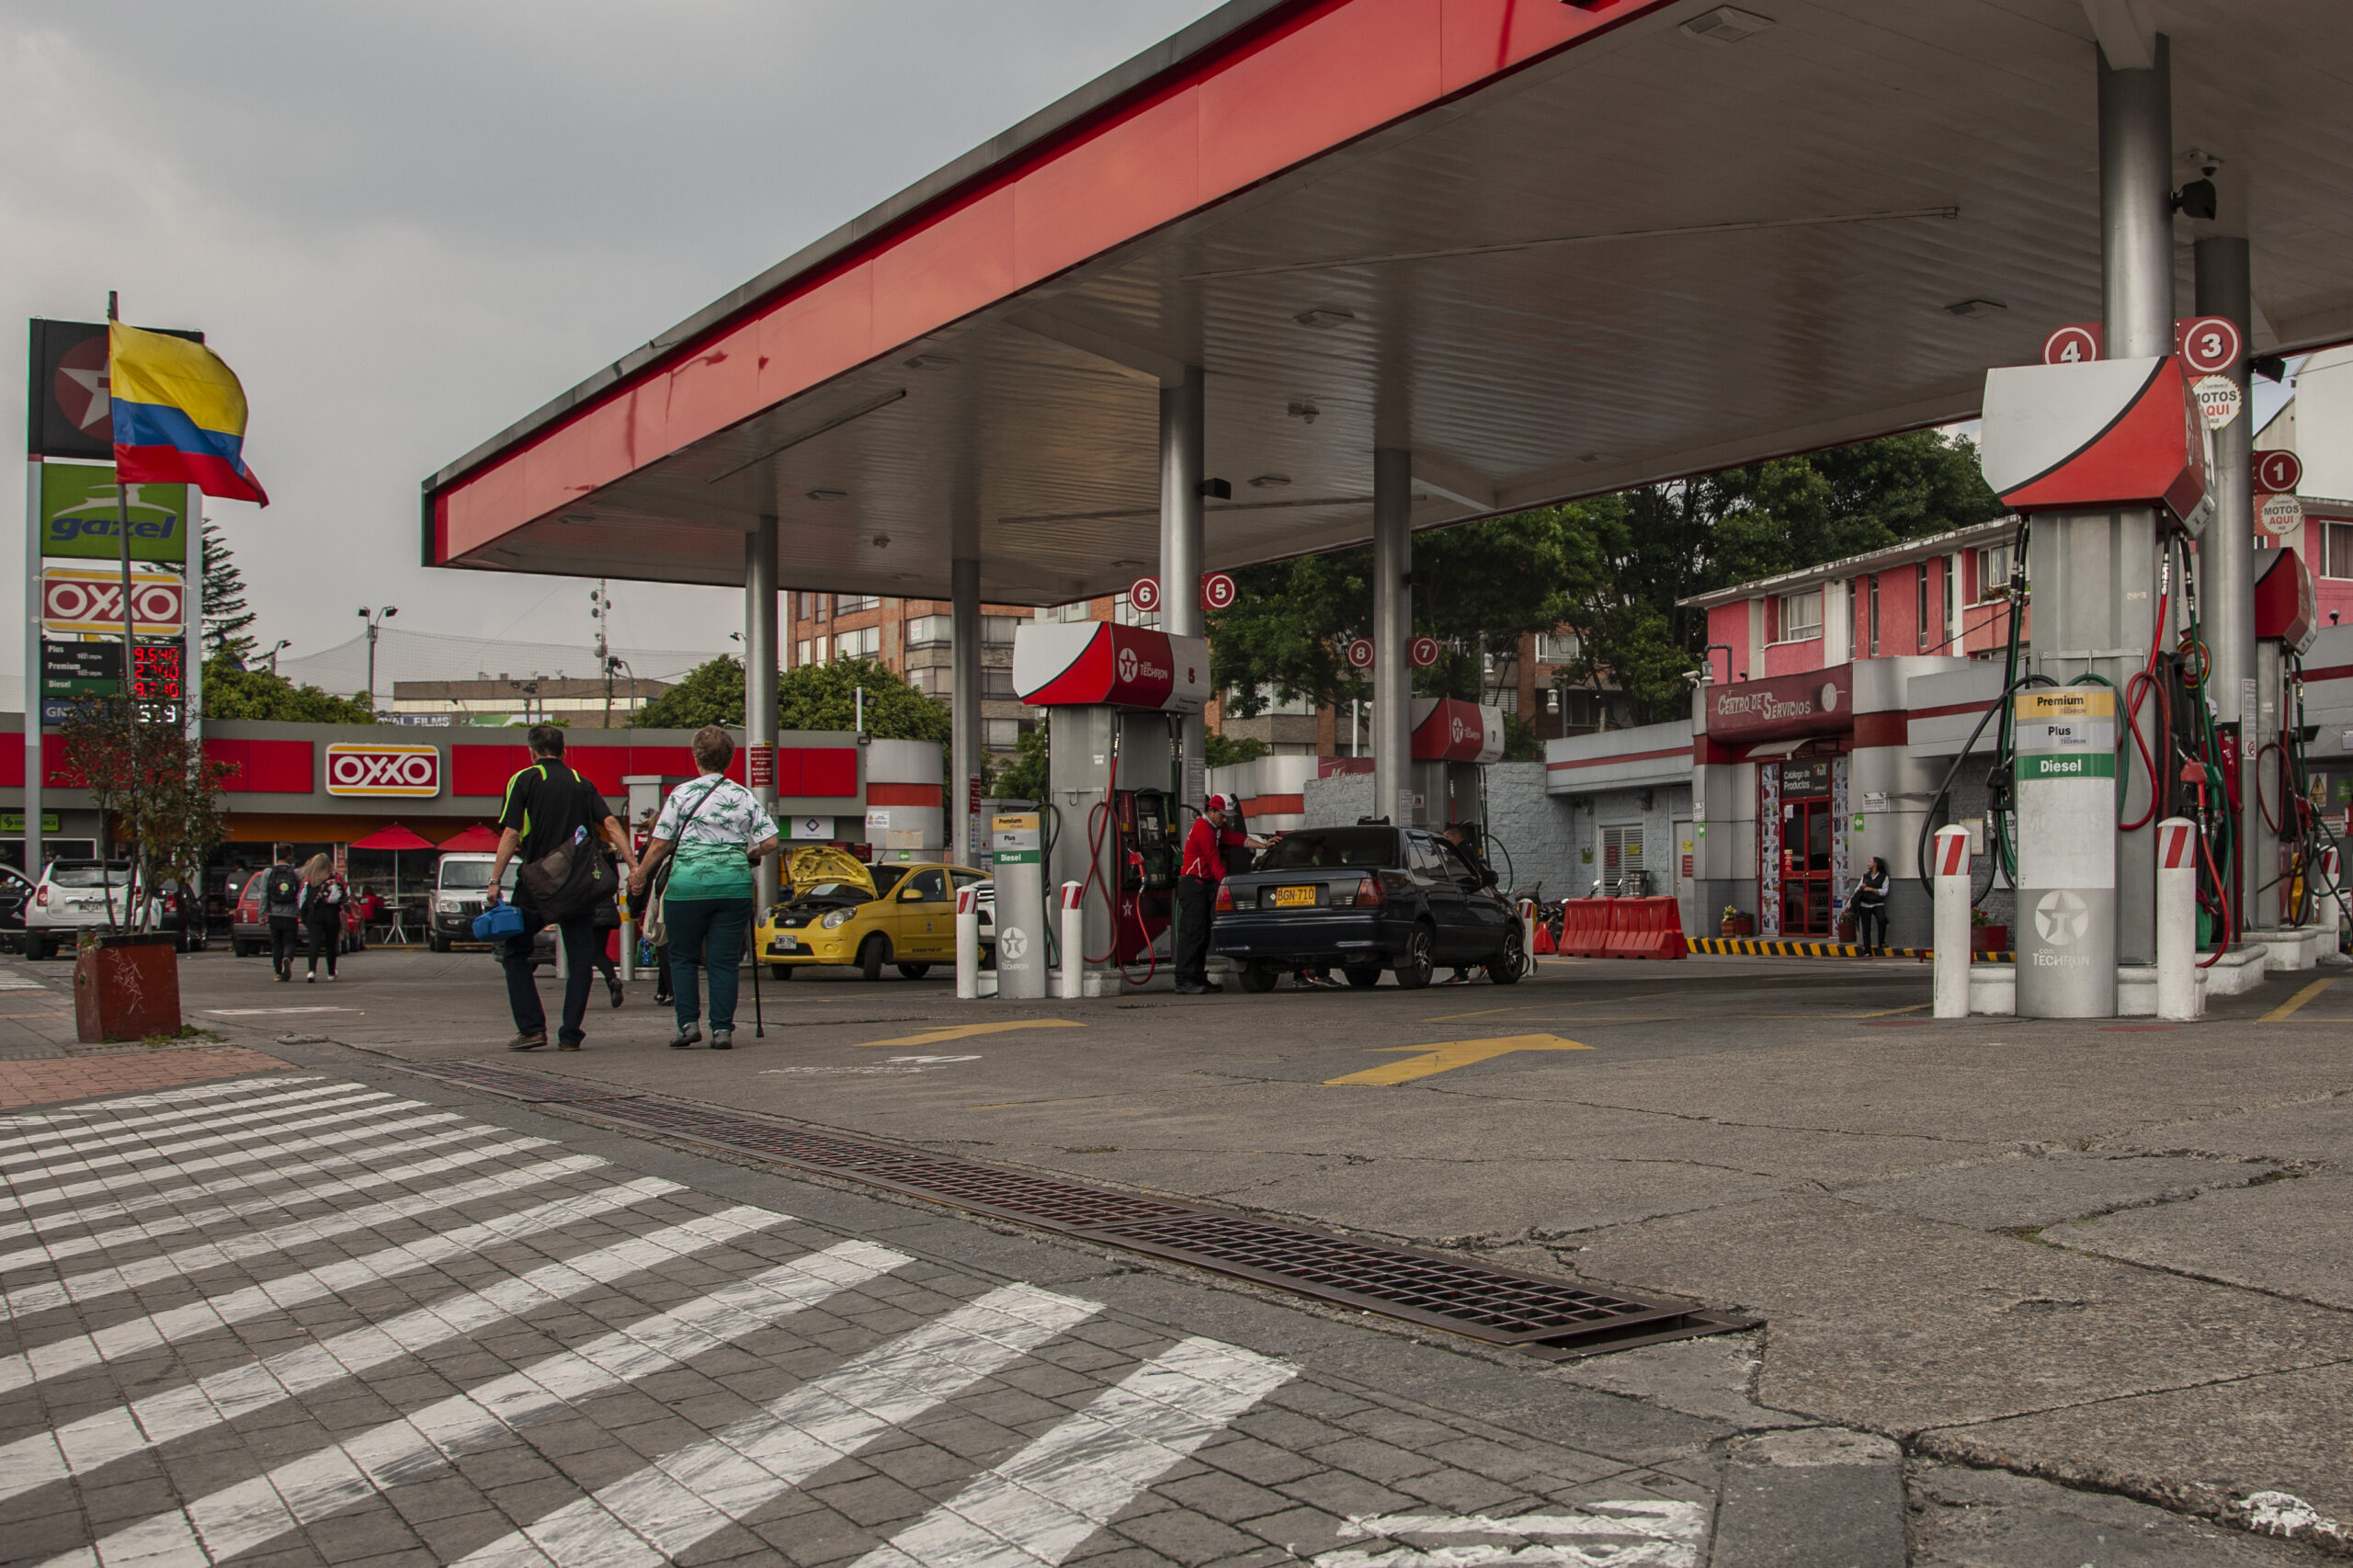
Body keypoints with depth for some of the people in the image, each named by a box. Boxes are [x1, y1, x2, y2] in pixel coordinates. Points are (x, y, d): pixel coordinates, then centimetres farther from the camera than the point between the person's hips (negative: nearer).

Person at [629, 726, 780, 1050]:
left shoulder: (682, 794, 0)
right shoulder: (745, 797, 6)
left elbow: (661, 844, 0)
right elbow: (769, 843, 1)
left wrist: (639, 875, 13)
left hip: (688, 884, -2)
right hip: (734, 884, 2)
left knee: (682, 957, 12)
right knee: (724, 960, 6)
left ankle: (688, 1023, 4)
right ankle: (722, 1029, 1)